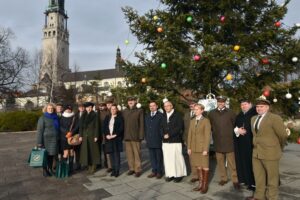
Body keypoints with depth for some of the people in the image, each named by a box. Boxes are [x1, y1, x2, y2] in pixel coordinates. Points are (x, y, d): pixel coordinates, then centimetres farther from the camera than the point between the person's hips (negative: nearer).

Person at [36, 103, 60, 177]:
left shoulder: (55, 117, 8)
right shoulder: (42, 118, -7)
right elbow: (39, 130, -9)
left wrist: (58, 138, 10)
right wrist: (39, 142, -13)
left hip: (54, 140, 4)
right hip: (46, 139, -4)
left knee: (52, 154, 10)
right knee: (45, 155, 4)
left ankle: (50, 169, 25)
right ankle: (45, 171, 18)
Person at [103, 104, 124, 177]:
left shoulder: (120, 117, -1)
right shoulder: (107, 117, 12)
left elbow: (121, 128, -7)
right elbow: (104, 127, 9)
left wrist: (115, 135, -14)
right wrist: (107, 135, -5)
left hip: (117, 138, -4)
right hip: (108, 138, 4)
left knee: (116, 154, -2)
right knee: (111, 154, 8)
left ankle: (117, 170, 5)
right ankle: (113, 169, 18)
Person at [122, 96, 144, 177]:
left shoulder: (139, 111, 0)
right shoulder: (124, 111, 11)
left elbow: (141, 124, -3)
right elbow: (123, 123, 11)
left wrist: (141, 136, -9)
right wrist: (123, 135, 4)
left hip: (135, 136, -4)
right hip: (127, 136, 4)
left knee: (137, 153, 1)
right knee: (129, 153, 9)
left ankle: (138, 169, 12)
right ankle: (131, 168, 22)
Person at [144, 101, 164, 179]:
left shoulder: (161, 115, -3)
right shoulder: (147, 116, 14)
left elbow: (162, 128, -6)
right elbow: (145, 128, 15)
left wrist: (162, 138, -9)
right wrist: (146, 138, 9)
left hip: (158, 140, -5)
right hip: (150, 141, 5)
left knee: (159, 157, 5)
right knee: (152, 157, 11)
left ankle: (159, 172, 17)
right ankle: (154, 171, 22)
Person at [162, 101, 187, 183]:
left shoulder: (177, 115, -4)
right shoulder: (163, 116, 12)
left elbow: (179, 128, -11)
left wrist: (169, 134, -13)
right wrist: (164, 135, -2)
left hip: (175, 141, -5)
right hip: (165, 141, 5)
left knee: (177, 158, 0)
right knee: (167, 158, 7)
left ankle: (179, 175, 14)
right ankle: (170, 174, 18)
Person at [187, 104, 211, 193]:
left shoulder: (206, 121, -7)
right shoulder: (192, 121, 10)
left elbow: (207, 136, -10)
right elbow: (190, 135, 10)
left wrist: (205, 149, -14)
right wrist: (189, 147, 6)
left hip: (203, 148, -5)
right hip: (194, 148, 5)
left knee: (205, 167, 6)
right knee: (198, 166, 11)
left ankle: (205, 185, 20)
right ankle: (200, 184, 24)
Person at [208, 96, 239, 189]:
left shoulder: (230, 112, -1)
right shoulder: (211, 113, 3)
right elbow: (209, 125, 14)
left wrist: (230, 132, 4)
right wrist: (214, 132, 8)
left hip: (228, 141, -2)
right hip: (217, 142, 2)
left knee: (232, 162, 2)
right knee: (220, 161, 10)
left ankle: (235, 180, 13)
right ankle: (223, 178, 24)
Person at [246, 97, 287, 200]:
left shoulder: (275, 118, -12)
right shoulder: (253, 118, 10)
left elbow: (283, 135, -7)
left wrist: (279, 148, 6)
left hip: (270, 153, -7)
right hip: (256, 152, 7)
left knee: (272, 177, 10)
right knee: (258, 176, 16)